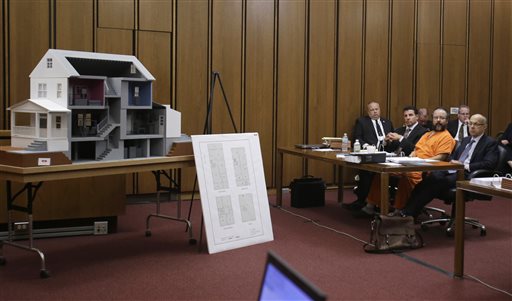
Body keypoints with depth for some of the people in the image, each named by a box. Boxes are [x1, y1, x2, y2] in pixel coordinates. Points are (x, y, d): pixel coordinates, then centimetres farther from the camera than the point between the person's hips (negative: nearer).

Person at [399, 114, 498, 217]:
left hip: (467, 174, -6)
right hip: (452, 170, 6)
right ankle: (410, 208, -30)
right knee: (431, 177, -25)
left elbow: (489, 164, -10)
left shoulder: (490, 143, 4)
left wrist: (465, 166, -17)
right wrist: (451, 162, 4)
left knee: (440, 182, -30)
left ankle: (410, 211, -27)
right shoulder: (466, 140, 27)